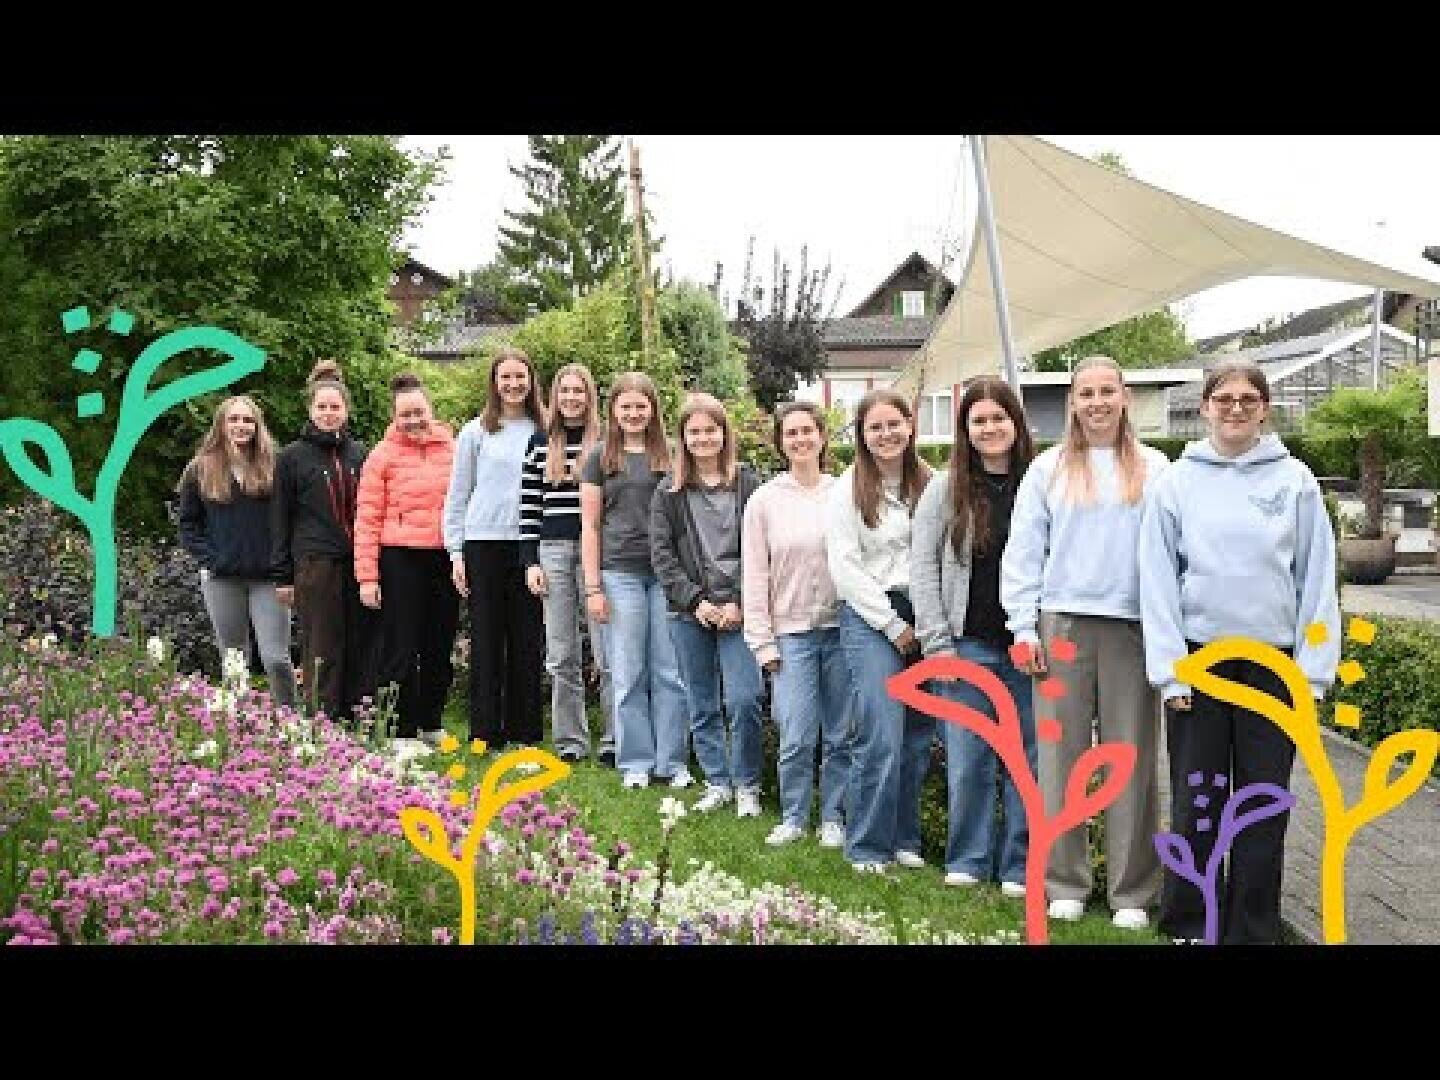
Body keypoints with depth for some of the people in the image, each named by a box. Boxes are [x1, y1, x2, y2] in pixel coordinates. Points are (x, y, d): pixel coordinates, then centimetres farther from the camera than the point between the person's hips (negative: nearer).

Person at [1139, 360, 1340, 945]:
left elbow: (1317, 579, 2)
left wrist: (1313, 670, -3)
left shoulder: (1295, 480, 3)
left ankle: (1253, 929, 18)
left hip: (1274, 663, 1)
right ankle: (1190, 923, 18)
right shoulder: (1177, 481, 2)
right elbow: (1158, 581, -1)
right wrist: (1170, 670, -6)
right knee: (1196, 804, 5)